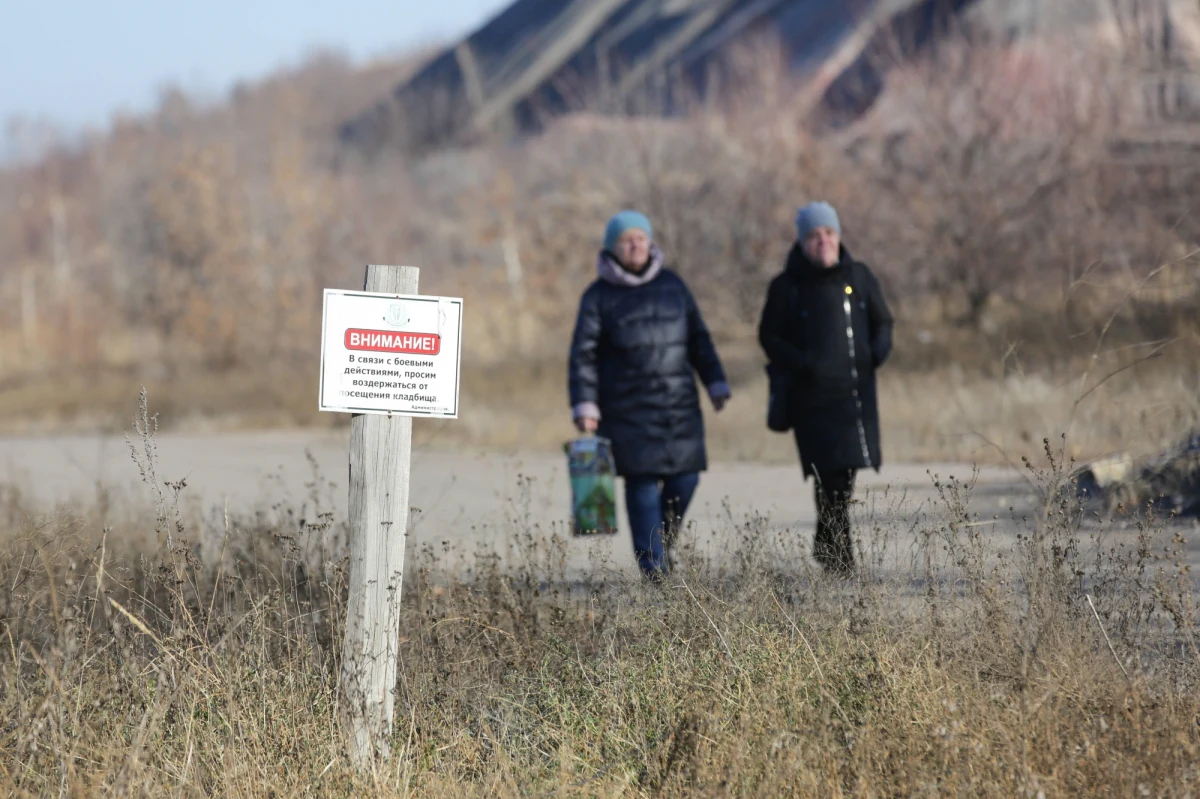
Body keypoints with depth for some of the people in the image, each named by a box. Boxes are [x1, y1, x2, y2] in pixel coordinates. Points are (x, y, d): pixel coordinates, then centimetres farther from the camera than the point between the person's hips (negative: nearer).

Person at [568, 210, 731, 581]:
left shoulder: (672, 285, 12)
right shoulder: (599, 296, 2)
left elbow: (698, 338, 17)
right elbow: (583, 354, 0)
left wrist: (716, 383, 11)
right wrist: (584, 406, -9)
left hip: (679, 404, 3)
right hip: (628, 408, -3)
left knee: (685, 478, -2)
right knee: (643, 481, -9)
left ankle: (662, 541, 21)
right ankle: (653, 562, -6)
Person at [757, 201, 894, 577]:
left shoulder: (858, 276, 8)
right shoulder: (786, 286, -2)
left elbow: (882, 321, 17)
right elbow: (770, 337, 3)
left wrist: (880, 349, -5)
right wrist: (802, 363, -14)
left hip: (857, 391, 4)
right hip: (813, 397, -4)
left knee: (844, 475, 8)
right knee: (832, 477, -11)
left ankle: (826, 548, 29)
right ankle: (839, 559, -7)